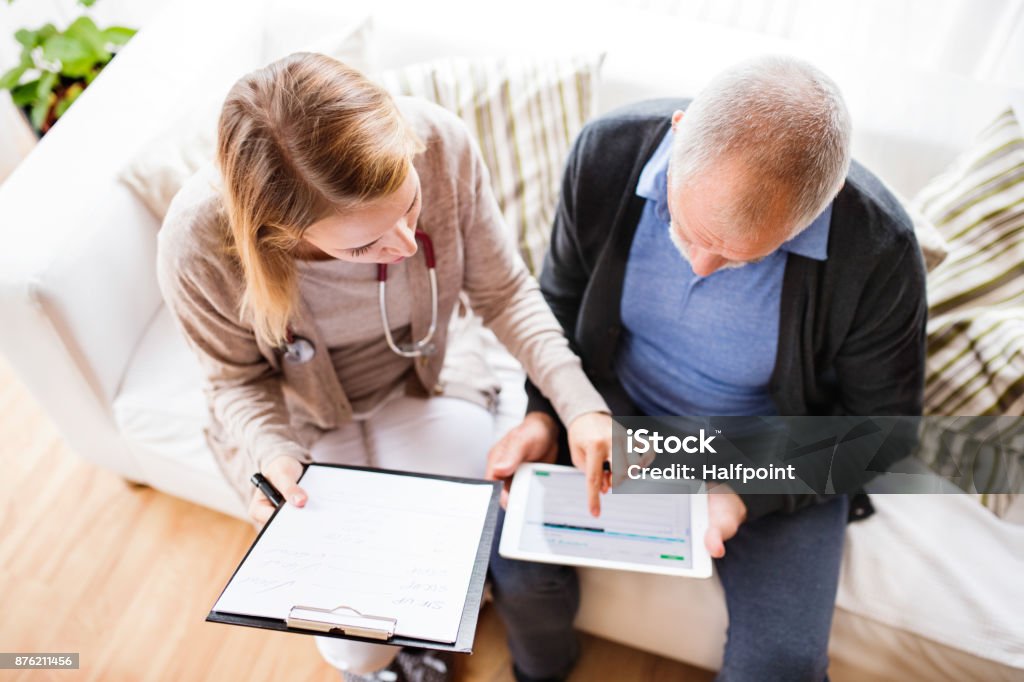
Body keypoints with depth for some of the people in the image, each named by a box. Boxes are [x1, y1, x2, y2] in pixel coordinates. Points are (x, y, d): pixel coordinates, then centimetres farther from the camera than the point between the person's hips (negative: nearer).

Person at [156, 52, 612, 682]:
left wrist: (580, 403, -26)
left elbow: (504, 292, -14)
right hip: (302, 418, -1)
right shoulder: (198, 244, -32)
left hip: (428, 381, 2)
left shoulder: (441, 144, -29)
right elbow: (239, 377, -10)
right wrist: (271, 454, -30)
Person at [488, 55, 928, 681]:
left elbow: (878, 423, -10)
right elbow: (563, 297, -2)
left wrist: (749, 491, -22)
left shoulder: (879, 250, -27)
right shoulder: (610, 151, -20)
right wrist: (545, 413, -16)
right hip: (617, 410, 2)